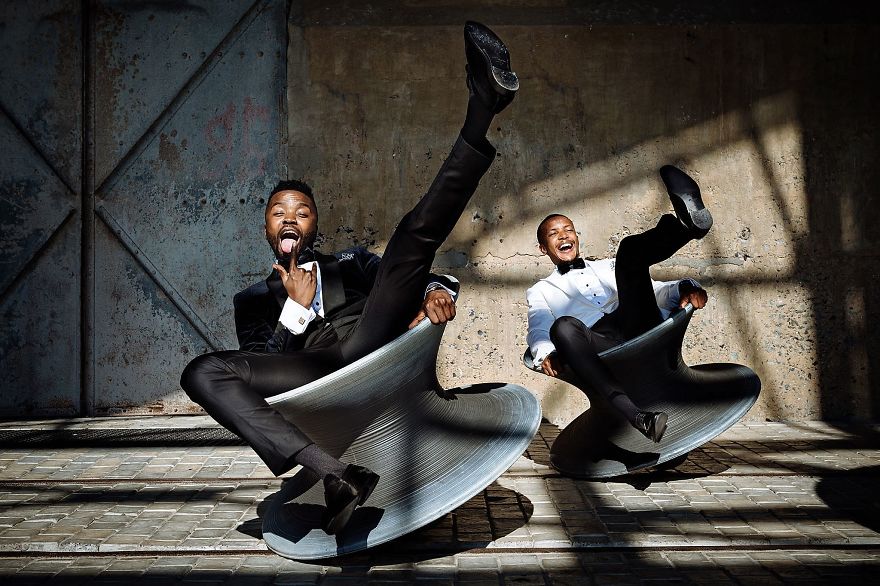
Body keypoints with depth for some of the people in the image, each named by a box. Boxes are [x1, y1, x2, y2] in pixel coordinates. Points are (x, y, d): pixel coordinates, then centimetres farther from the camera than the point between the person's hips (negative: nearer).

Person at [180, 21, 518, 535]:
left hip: (373, 347, 0)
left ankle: (482, 110, -28)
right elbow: (257, 365, 13)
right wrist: (295, 309, 0)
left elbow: (417, 278, 18)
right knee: (203, 372, -25)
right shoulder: (254, 299, 27)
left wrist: (435, 290, -7)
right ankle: (333, 473, -41)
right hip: (316, 374, 0)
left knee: (416, 233, -5)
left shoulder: (352, 263, 30)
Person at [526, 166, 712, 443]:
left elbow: (656, 289, 24)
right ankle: (637, 415, -52)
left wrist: (685, 288, 0)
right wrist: (546, 353, -15)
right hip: (598, 345, -2)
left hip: (641, 328, 2)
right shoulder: (541, 290, 30)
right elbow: (538, 329, 10)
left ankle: (687, 224, -46)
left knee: (630, 248, -12)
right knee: (563, 326, -38)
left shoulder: (607, 267, 37)